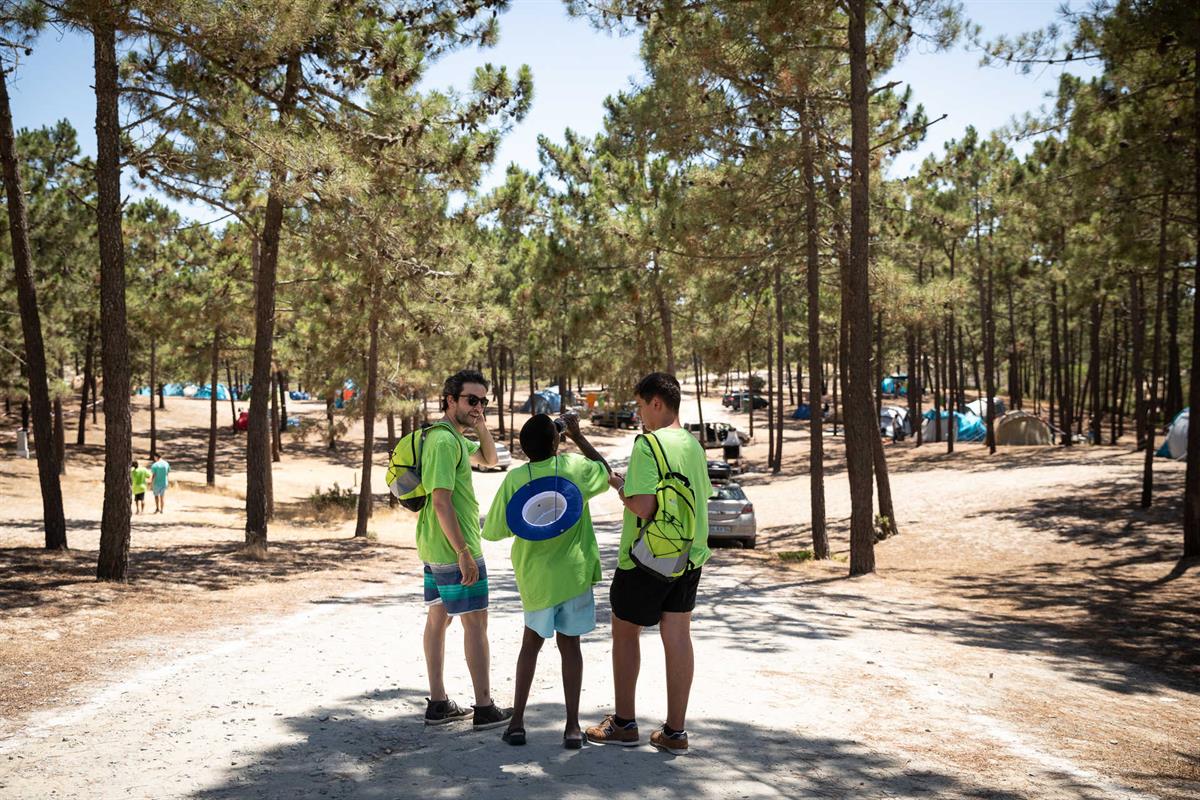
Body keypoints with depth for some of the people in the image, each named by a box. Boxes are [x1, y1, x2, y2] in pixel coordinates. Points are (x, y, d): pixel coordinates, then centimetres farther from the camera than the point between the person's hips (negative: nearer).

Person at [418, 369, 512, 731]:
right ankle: (484, 708, 2)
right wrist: (464, 553, -24)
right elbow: (441, 500, -25)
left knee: (438, 617, 12)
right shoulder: (444, 440, -20)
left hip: (436, 548, 10)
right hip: (453, 548, -10)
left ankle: (438, 703, 19)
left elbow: (489, 460, 23)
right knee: (475, 622, -4)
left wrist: (480, 425, 5)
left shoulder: (455, 436, 12)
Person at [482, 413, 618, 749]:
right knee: (569, 644, 8)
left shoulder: (514, 479, -7)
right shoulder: (575, 467, -9)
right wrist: (578, 436, 16)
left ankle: (517, 721, 15)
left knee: (531, 641, 17)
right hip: (573, 573, -1)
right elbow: (606, 473, 14)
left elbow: (493, 531, -2)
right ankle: (573, 726, 9)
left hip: (535, 578, 1)